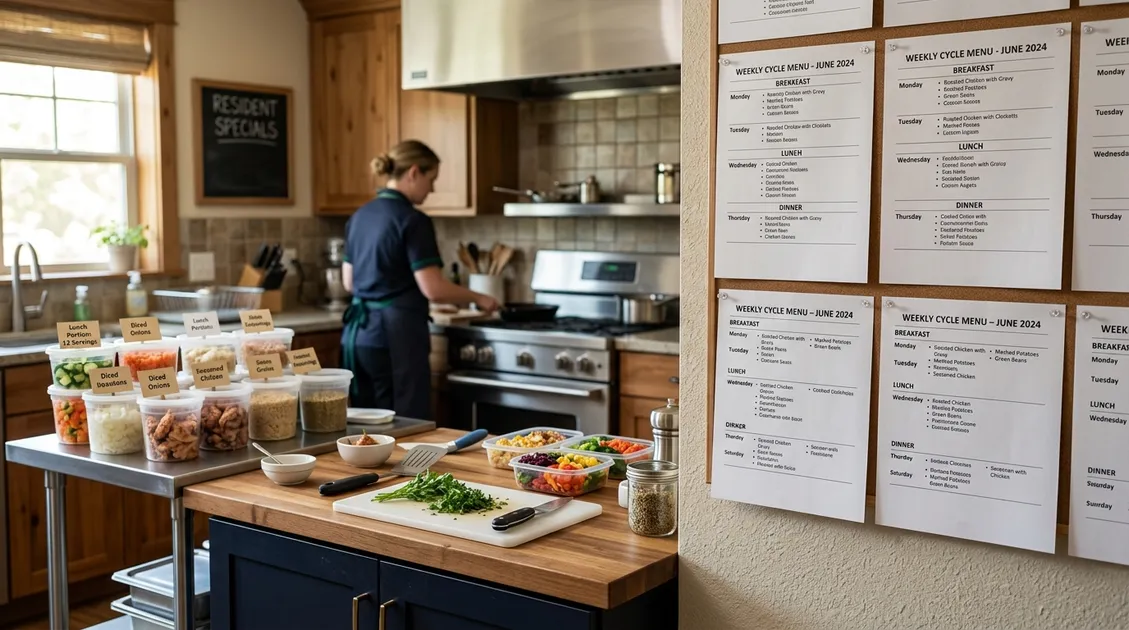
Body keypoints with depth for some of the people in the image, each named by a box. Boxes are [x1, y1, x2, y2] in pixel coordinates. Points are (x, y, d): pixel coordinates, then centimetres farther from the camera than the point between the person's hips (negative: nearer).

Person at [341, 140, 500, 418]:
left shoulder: (359, 217, 11)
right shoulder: (412, 220, -12)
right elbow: (433, 289, -16)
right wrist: (478, 298, -1)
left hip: (358, 333, 8)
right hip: (395, 335, -8)